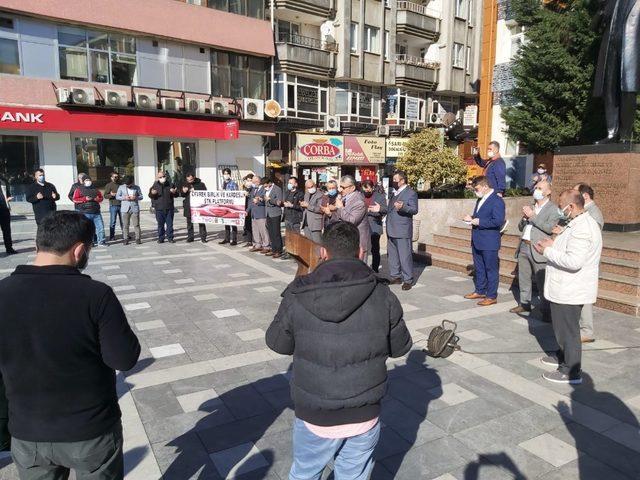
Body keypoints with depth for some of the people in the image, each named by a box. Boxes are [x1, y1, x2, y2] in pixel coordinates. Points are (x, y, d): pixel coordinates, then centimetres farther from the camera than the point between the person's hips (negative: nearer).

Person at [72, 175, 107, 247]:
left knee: (100, 227, 1)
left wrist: (98, 199, -2)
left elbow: (101, 197, 22)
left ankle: (101, 241, 9)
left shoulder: (95, 189, 16)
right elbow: (75, 199, -2)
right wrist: (85, 199, -13)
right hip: (85, 213, -3)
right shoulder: (79, 189, 5)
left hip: (96, 212, 3)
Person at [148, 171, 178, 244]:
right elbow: (150, 195, 6)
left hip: (169, 208, 0)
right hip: (159, 208, 0)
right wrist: (152, 193, -17)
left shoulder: (170, 184, 6)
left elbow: (176, 195, 11)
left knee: (170, 223, 4)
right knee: (160, 224, 5)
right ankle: (161, 238, 12)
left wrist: (174, 192, -12)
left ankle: (170, 238, 11)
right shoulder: (155, 185, 4)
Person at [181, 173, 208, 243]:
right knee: (189, 223, 8)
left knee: (201, 222, 0)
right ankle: (190, 237, 17)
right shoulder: (185, 184, 12)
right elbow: (181, 194, 18)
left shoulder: (200, 184, -1)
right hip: (188, 207, 4)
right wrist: (183, 191, -6)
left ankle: (203, 237, 7)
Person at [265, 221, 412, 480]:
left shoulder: (297, 299, -15)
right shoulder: (383, 296, -13)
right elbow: (400, 347, 0)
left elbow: (277, 343, 0)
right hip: (365, 418, 1)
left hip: (315, 416, 0)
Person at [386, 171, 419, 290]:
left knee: (405, 256, -5)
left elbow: (414, 210, -17)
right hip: (391, 230, 9)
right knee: (392, 255, 14)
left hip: (403, 231, -8)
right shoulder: (395, 192, 19)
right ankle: (396, 276, 25)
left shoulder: (411, 193, -6)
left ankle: (408, 280, 4)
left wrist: (403, 207, -31)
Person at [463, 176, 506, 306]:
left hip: (489, 242, -9)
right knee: (479, 268, 18)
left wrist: (479, 222, -20)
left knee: (491, 269, 2)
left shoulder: (497, 201, -14)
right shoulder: (480, 200, 14)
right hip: (477, 241, 9)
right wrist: (471, 218, 4)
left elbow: (498, 221, -23)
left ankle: (491, 296, 10)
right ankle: (479, 291, 31)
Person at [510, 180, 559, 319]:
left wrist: (532, 216, -16)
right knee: (523, 279, 15)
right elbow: (521, 227, 19)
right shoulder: (531, 207, 17)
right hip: (523, 247, 7)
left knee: (542, 282, -4)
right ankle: (525, 304, 29)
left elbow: (550, 228, -18)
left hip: (538, 250, -7)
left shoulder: (553, 209, -4)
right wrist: (524, 217, -1)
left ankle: (546, 311, 4)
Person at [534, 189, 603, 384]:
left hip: (569, 291, -11)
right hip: (567, 288, 11)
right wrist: (555, 245, 7)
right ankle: (563, 356, 41)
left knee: (568, 330, 1)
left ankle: (572, 372, 13)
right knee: (563, 327, 24)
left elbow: (574, 261, -32)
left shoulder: (581, 229, -25)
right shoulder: (582, 223, 10)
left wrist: (548, 251, -22)